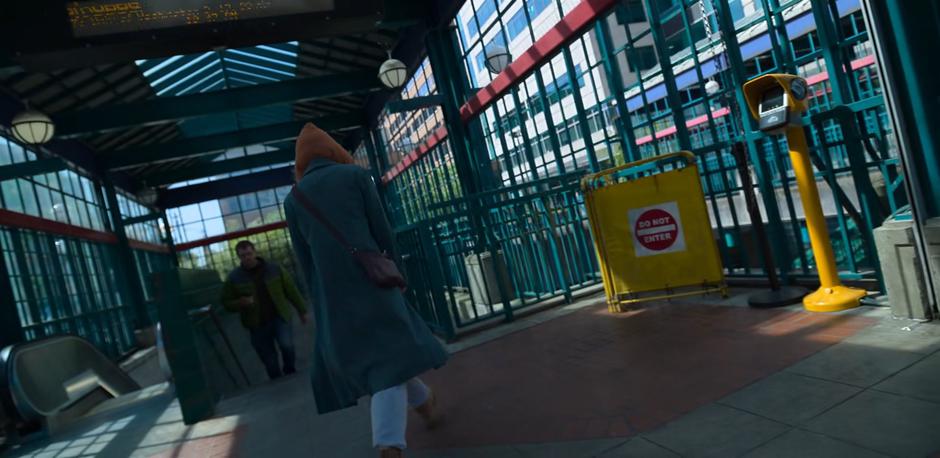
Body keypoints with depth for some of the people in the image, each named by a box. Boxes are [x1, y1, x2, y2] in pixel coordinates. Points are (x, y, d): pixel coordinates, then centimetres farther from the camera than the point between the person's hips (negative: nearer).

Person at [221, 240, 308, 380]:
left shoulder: (274, 268, -2)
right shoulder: (234, 278, -3)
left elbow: (291, 290, 4)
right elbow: (227, 302, 4)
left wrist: (302, 310, 6)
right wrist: (241, 302, -18)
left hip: (279, 317, -1)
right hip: (257, 324, 1)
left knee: (286, 344, -22)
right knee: (270, 361, 5)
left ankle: (290, 373, 6)